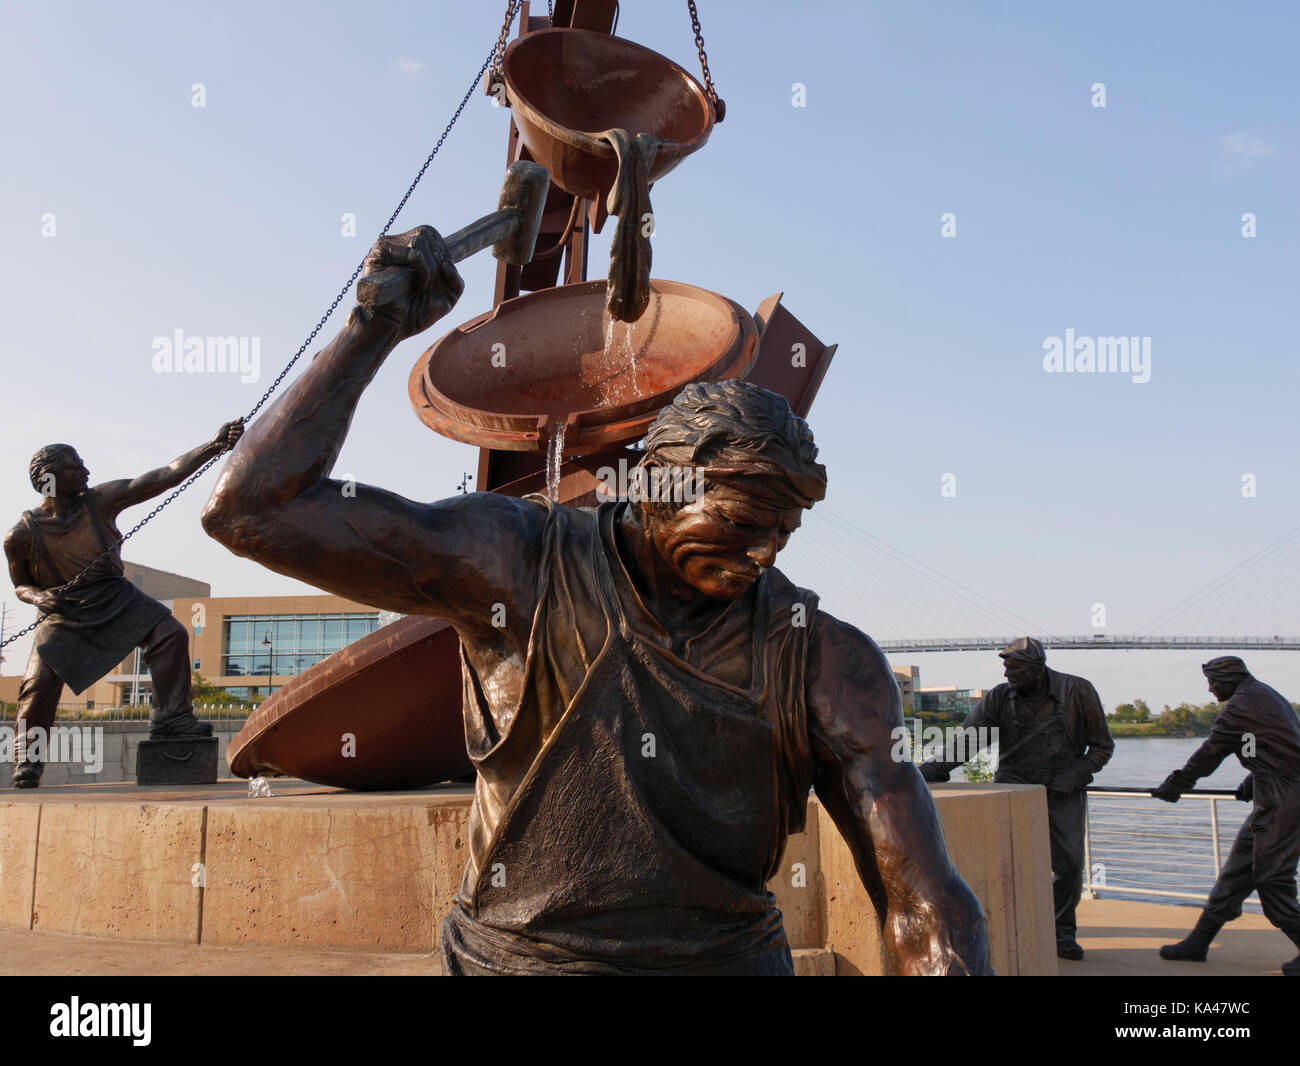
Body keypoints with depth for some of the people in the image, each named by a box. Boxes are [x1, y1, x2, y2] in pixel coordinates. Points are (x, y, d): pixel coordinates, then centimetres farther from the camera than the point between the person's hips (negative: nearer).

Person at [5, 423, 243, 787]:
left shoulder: (100, 500, -10)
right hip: (63, 613, -2)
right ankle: (26, 762, 2)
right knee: (40, 681, -16)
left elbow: (165, 477, -18)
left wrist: (214, 446, -28)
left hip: (115, 597, 3)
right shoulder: (21, 535, -13)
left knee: (169, 633, -16)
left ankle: (171, 719, -7)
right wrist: (39, 597, -22)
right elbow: (21, 586, 4)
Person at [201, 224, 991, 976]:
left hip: (729, 955, 0)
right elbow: (252, 509, -18)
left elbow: (927, 908, -12)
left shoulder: (825, 662, -10)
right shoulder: (521, 561, -14)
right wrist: (378, 329, -19)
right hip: (512, 952, 0)